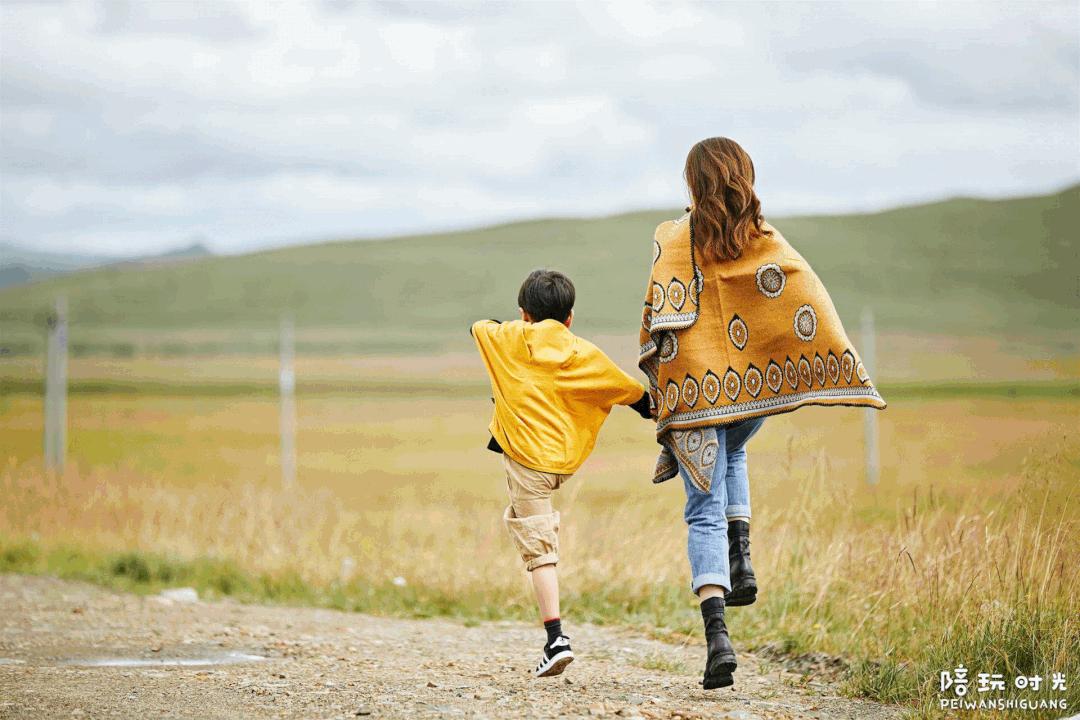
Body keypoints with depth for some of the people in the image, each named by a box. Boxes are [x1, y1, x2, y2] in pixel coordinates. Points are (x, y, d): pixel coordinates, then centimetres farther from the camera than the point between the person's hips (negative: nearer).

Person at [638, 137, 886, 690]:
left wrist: (654, 375, -5)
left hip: (698, 388, -3)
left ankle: (717, 636, -15)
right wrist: (844, 371, -2)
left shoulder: (675, 239, -3)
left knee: (704, 513, 1)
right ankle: (740, 563, 16)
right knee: (732, 457, 36)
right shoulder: (766, 239, 3)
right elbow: (808, 303, -5)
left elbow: (661, 313, -13)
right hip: (754, 381, 3)